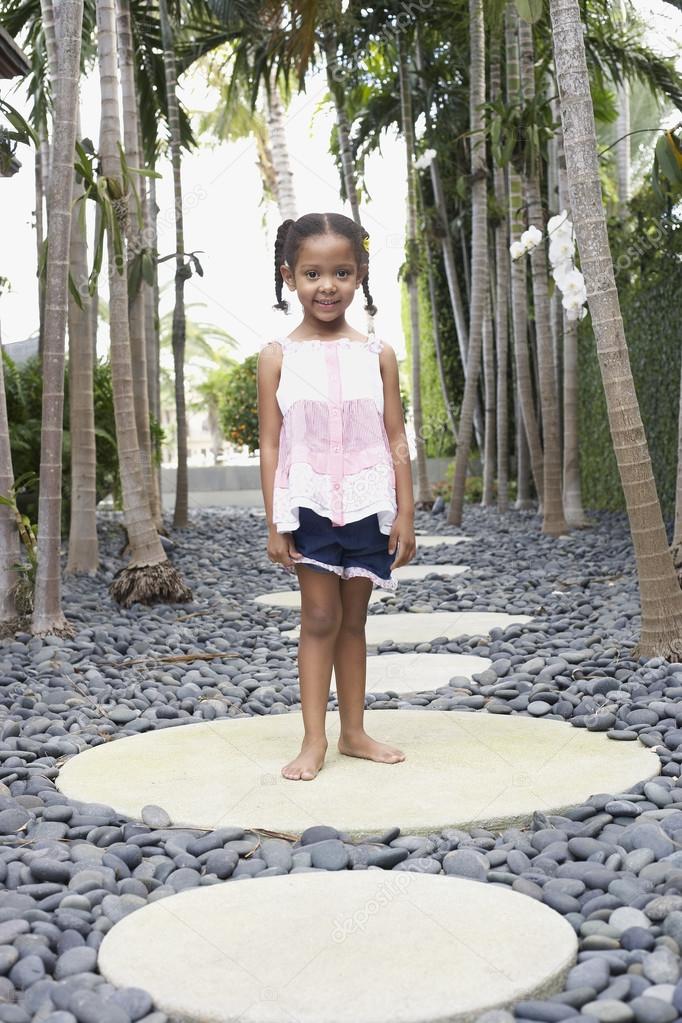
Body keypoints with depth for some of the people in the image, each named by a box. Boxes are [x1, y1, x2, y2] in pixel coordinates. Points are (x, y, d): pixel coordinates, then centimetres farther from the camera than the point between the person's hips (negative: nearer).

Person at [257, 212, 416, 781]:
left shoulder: (377, 355, 4)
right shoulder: (279, 356, 0)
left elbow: (397, 440, 4)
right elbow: (271, 443, 0)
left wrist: (405, 514, 0)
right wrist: (275, 522, -4)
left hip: (368, 505, 2)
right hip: (309, 504, -2)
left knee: (353, 619, 11)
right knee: (320, 617, -3)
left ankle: (354, 732, 20)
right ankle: (314, 740, 5)